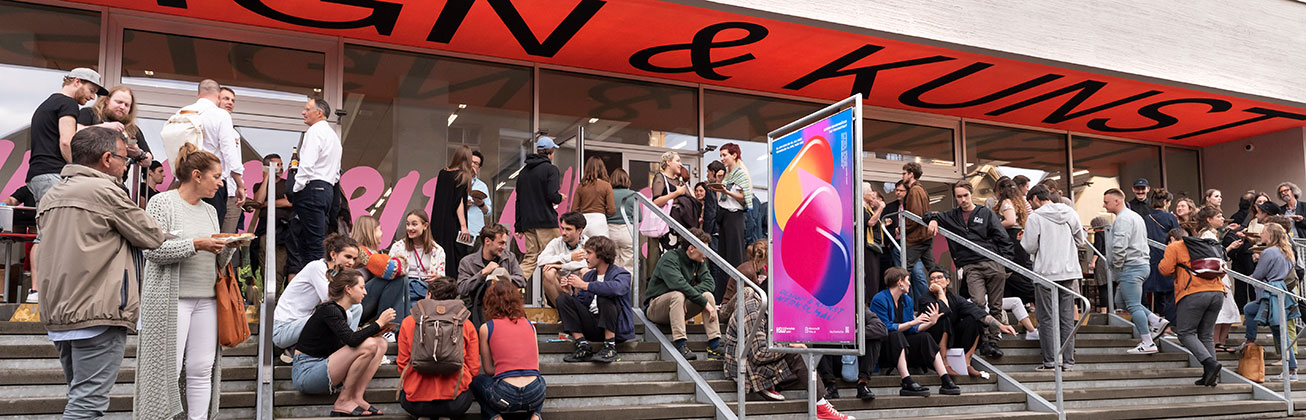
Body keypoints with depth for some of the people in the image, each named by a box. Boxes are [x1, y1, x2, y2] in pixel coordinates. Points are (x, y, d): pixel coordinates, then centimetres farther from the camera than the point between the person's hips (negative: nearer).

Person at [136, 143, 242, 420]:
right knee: (168, 369, -5)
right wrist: (196, 244, -19)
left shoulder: (210, 210, 17)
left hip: (206, 299, 6)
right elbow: (153, 249, -14)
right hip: (172, 299, -6)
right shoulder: (162, 203, -2)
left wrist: (230, 247, 0)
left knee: (202, 370, 4)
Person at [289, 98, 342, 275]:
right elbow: (336, 171, 24)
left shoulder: (315, 131, -7)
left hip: (312, 189, -9)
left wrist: (296, 189, -10)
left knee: (314, 242, -12)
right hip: (327, 189, 9)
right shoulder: (333, 134, 24)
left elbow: (307, 164, -18)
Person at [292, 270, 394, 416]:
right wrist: (379, 323, -19)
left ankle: (357, 398, -8)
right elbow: (352, 340, -29)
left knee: (381, 343, 2)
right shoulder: (329, 310, -15)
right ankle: (343, 402, -13)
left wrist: (377, 330, 6)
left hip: (322, 368, 10)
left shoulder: (339, 311, 14)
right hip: (306, 371, -10)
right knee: (369, 345, -24)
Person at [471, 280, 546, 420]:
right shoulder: (529, 325, 11)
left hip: (505, 396, -2)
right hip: (535, 395, 2)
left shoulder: (486, 328, 3)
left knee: (476, 379, 29)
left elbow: (488, 370, 10)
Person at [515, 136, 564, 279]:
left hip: (528, 222, 7)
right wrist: (560, 198, 5)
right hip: (546, 221, -6)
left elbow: (519, 200, 16)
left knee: (530, 257, 8)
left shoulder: (524, 171, 16)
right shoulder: (550, 169, -6)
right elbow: (552, 195, -18)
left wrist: (519, 225, 19)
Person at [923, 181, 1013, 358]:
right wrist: (933, 220, 4)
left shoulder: (986, 213, 11)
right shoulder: (951, 216, 16)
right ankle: (983, 341, -14)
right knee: (978, 302, -20)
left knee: (995, 306, 3)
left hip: (994, 264, 0)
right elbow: (930, 215, 28)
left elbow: (1003, 239, 8)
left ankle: (993, 340, 12)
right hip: (971, 268, 0)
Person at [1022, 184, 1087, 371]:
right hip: (1070, 272, 5)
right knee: (1067, 318, 8)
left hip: (1046, 273, -4)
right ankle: (1068, 361, 10)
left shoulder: (1035, 217, -8)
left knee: (1047, 319, 2)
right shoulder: (1071, 213, 7)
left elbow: (1030, 247, -9)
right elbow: (1080, 241, 13)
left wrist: (1022, 238, 11)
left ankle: (1050, 361, 1)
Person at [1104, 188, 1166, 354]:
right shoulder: (1135, 216, 19)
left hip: (1130, 267, -10)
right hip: (1142, 264, 10)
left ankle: (1148, 343, -3)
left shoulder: (1123, 219, -14)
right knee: (1123, 301, 18)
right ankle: (1157, 321, 12)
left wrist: (1116, 267, -11)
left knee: (1133, 305, -6)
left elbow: (1119, 246, -25)